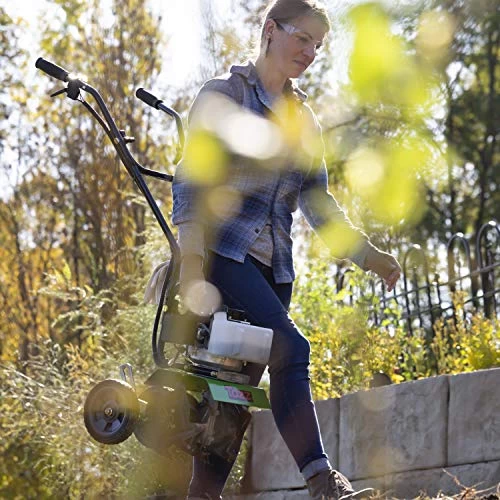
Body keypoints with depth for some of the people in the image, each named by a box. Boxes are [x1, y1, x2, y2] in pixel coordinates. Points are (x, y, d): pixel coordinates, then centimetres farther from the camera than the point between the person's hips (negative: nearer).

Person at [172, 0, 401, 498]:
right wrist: (191, 257, -18)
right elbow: (193, 177, -6)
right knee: (289, 349, -24)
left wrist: (368, 255, 11)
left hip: (274, 265, 6)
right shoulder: (225, 93, 3)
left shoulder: (305, 120, 20)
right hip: (223, 250, -6)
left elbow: (318, 204, 23)